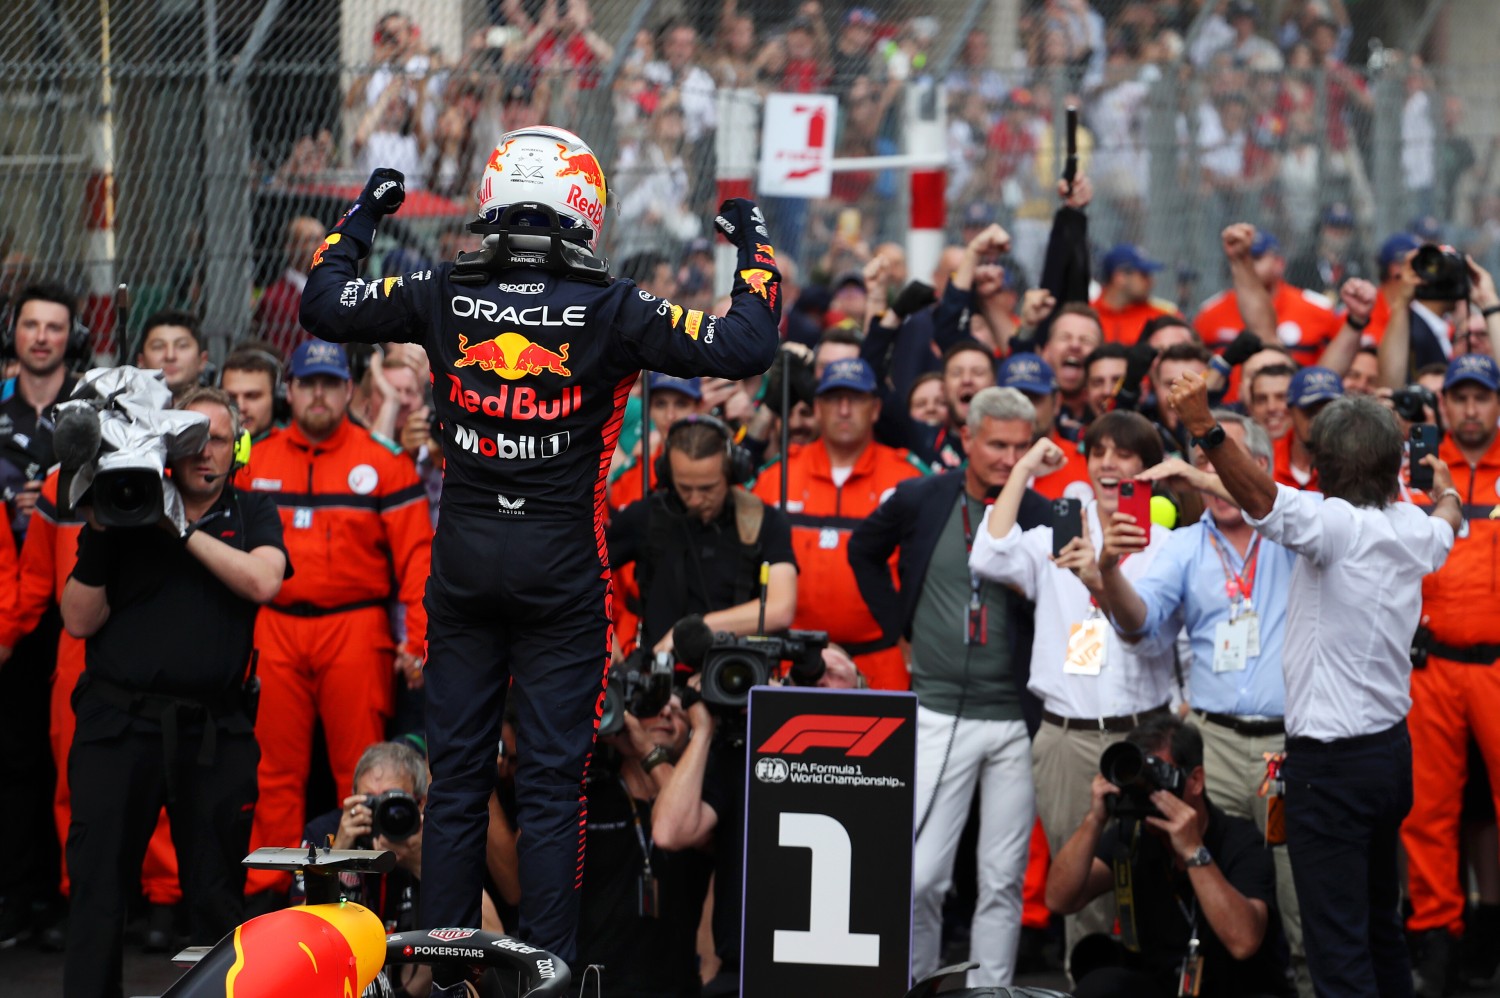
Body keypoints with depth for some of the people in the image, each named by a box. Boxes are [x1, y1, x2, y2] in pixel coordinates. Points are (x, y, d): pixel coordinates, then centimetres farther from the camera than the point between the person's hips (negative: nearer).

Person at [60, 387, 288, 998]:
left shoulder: (252, 516, 12)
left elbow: (262, 581, -10)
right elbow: (80, 621, 4)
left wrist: (183, 530, -11)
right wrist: (98, 540, -10)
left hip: (215, 733, 0)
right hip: (119, 720, 0)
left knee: (217, 896, 5)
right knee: (98, 888, -3)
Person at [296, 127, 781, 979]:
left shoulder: (444, 299, -3)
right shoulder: (610, 312, -9)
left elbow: (323, 304, 7)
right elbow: (744, 349, -10)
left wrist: (360, 221, 22)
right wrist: (756, 251, 5)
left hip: (463, 562, 3)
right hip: (561, 568, -3)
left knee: (457, 774, 9)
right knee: (552, 781, 1)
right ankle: (547, 965, 0)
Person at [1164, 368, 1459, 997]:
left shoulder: (1337, 524, -18)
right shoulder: (1413, 529, 6)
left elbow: (1262, 497, -38)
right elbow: (1446, 527, 31)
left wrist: (1205, 429, -51)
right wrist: (1446, 491, 54)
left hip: (1330, 762, -8)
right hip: (1392, 749, 8)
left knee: (1339, 946, -8)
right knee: (1380, 924, 21)